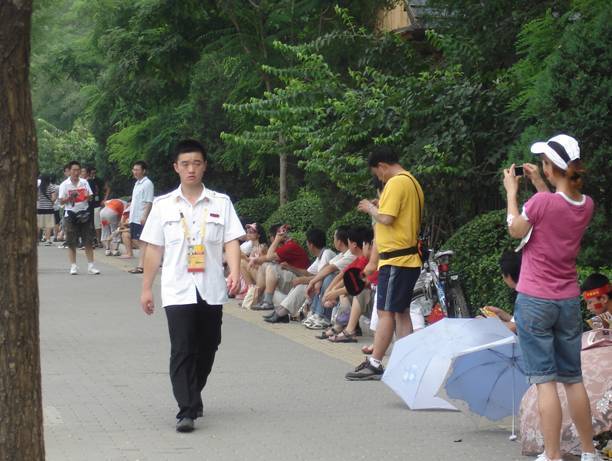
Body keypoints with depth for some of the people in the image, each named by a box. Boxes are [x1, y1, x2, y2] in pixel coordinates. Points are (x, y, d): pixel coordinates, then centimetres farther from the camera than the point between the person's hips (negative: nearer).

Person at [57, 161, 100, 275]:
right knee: (72, 243, 1)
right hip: (71, 215, -2)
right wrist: (70, 197, -21)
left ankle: (90, 266, 4)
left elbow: (90, 197, 10)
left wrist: (87, 196, -13)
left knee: (89, 241, 1)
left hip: (84, 213, 2)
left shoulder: (84, 182, 6)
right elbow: (61, 201, -3)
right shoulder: (64, 185, -2)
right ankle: (73, 266, 9)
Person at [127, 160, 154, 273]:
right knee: (134, 240, 11)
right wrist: (130, 214, 20)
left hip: (141, 218, -10)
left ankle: (140, 266, -7)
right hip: (134, 217, 10)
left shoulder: (147, 184, -11)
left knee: (142, 242, -7)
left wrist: (144, 216, -23)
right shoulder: (137, 183, 17)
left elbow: (149, 202, -17)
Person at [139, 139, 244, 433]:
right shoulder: (163, 205, 5)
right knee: (182, 350, -10)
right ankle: (187, 411, -11)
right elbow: (154, 249, 8)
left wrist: (235, 273, -17)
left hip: (212, 290, 2)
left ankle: (193, 395, 34)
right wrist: (146, 288, 6)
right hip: (178, 290, -2)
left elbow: (231, 241, 0)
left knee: (207, 348, 11)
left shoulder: (221, 203, 5)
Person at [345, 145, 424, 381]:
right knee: (401, 312, 11)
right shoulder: (412, 182, 16)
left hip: (395, 260, -10)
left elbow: (386, 218, -22)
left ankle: (374, 364, -6)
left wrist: (370, 208, -4)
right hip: (409, 258, 10)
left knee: (386, 312, -8)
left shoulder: (396, 183, -14)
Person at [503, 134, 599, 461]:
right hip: (569, 301, 6)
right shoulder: (586, 205, -2)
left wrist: (511, 191, 6)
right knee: (573, 379, 15)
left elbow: (515, 230, -4)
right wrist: (539, 186, 17)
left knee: (545, 380, -3)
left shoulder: (541, 201, -20)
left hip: (535, 301, -6)